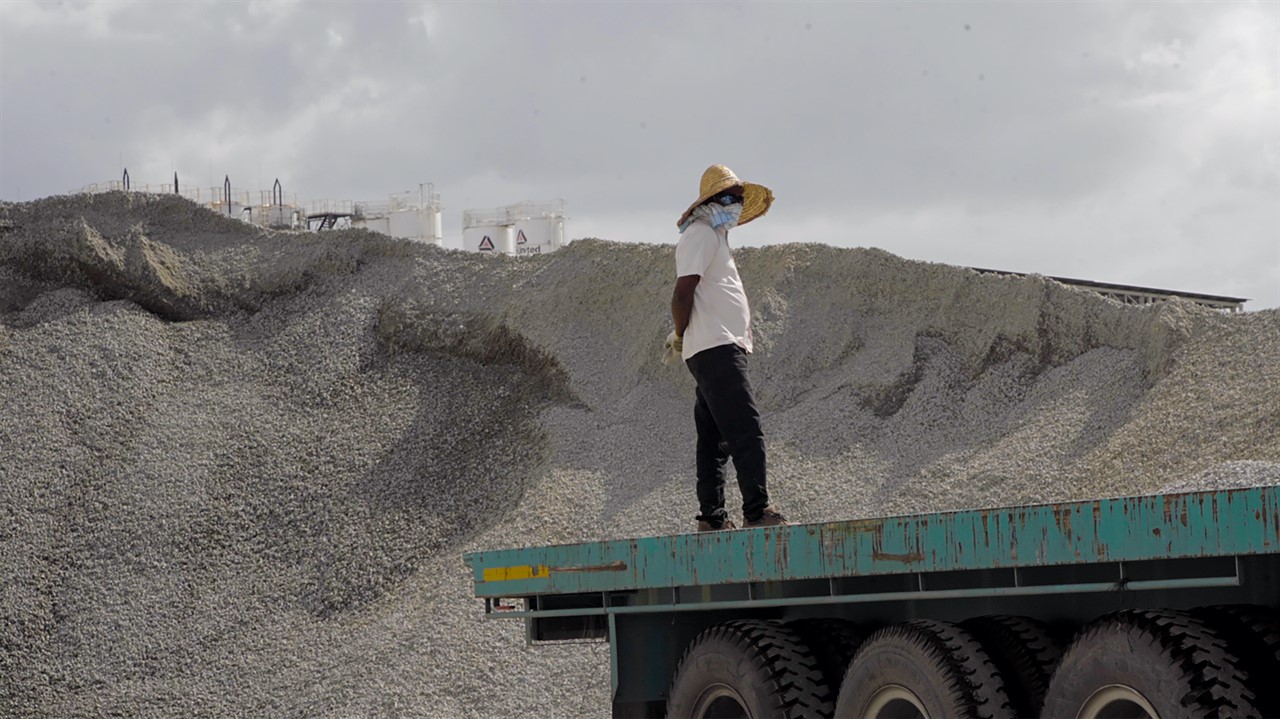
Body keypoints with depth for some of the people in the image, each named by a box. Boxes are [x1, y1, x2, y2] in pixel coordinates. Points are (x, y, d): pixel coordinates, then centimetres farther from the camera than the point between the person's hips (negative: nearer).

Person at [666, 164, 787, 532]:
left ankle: (712, 517, 9)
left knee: (715, 439, 8)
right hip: (714, 349, -11)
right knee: (746, 430, -16)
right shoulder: (701, 234, -7)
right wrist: (680, 337, -5)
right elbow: (683, 294, -15)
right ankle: (757, 511, -21)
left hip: (725, 350, 11)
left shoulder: (716, 236, 25)